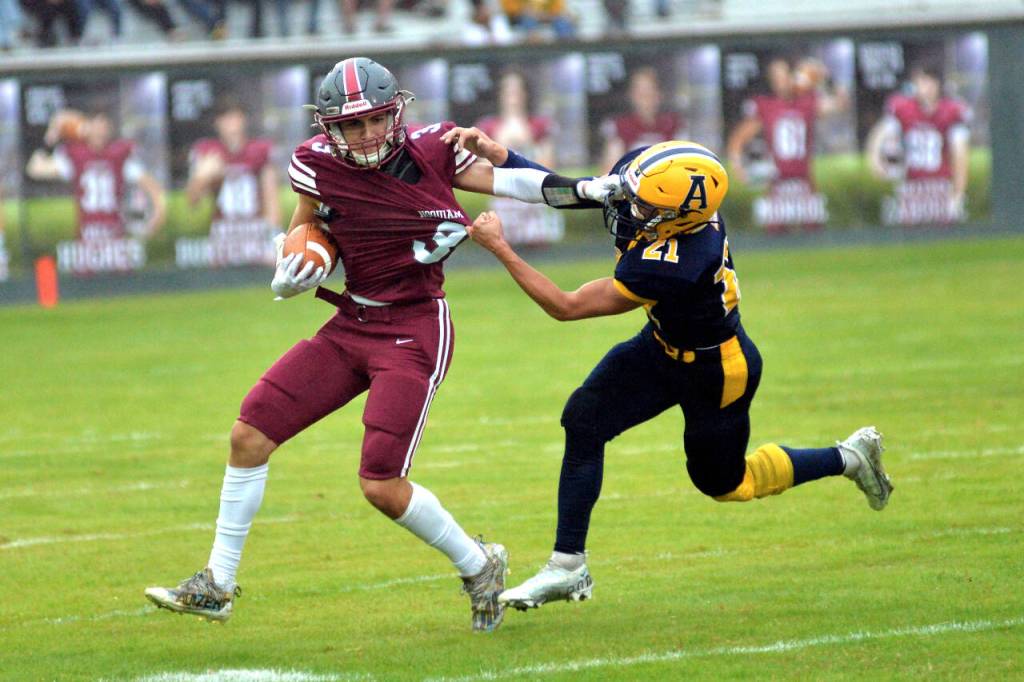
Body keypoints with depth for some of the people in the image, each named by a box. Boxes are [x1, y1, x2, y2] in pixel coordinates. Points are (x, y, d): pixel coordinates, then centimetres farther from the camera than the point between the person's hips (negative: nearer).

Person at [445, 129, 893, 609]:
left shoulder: (670, 268, -43)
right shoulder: (675, 190, -23)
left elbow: (566, 307, -35)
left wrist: (499, 248, -32)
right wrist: (497, 156, -19)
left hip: (716, 375, -7)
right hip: (664, 346, 7)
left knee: (723, 483, 17)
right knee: (584, 421, -7)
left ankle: (848, 457, 35)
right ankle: (568, 566, 2)